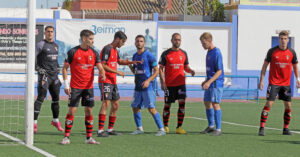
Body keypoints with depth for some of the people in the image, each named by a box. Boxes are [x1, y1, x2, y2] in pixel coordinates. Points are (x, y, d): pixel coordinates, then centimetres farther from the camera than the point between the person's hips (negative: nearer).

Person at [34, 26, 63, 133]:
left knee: (56, 98, 12)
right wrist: (38, 68, -16)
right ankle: (34, 122, -13)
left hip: (54, 75, 7)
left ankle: (55, 121, 29)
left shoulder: (56, 45, 15)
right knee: (41, 98, -13)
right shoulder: (41, 45, -7)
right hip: (44, 75, -7)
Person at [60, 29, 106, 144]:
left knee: (89, 111, 3)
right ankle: (66, 137, 0)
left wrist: (102, 74, -22)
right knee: (72, 110, -6)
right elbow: (65, 68, -1)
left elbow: (100, 68, 2)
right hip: (75, 87, -3)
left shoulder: (94, 53, 5)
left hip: (89, 87, 4)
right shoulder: (73, 52, -5)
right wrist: (66, 84, -7)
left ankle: (89, 138, 10)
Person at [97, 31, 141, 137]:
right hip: (105, 81, -10)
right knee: (106, 103, -15)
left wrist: (131, 62, 21)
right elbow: (103, 65, -19)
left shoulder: (115, 50, 16)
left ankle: (110, 129, 17)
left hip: (113, 82, 10)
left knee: (115, 105, 10)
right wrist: (117, 72, -18)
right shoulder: (107, 49, -13)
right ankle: (100, 130, -17)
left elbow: (119, 61, 34)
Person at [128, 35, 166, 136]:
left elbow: (156, 71, -8)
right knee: (135, 108, 9)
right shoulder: (135, 56, 14)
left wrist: (148, 80, -20)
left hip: (147, 87, -7)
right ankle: (139, 128, 23)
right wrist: (130, 65, 3)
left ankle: (161, 129, -8)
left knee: (151, 109, -12)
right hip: (138, 87, 7)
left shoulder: (148, 55, -7)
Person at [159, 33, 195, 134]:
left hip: (181, 83, 2)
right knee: (167, 105, 3)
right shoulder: (166, 54, -1)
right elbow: (160, 69, -1)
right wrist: (162, 82, -10)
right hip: (169, 84, -2)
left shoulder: (183, 53, 8)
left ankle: (179, 127, -6)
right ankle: (165, 127, 18)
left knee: (182, 103, -10)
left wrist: (190, 71, -7)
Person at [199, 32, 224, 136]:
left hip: (216, 83, -9)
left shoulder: (216, 53, -15)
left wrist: (209, 82, -23)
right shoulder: (208, 52, 13)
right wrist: (206, 81, 21)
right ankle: (211, 126, 26)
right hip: (209, 83, 9)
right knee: (207, 103, 13)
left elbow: (219, 71, -18)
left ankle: (218, 129, -6)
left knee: (215, 104, -10)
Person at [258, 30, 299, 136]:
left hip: (286, 83, 3)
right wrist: (261, 80, -3)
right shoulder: (272, 51, -4)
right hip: (273, 83, -3)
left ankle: (286, 129, 15)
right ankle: (262, 128, -8)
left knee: (288, 106, 2)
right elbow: (265, 65, 2)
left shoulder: (291, 52, 2)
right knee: (269, 104, -11)